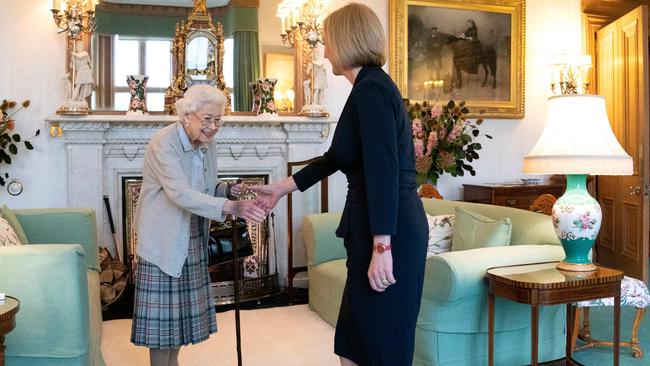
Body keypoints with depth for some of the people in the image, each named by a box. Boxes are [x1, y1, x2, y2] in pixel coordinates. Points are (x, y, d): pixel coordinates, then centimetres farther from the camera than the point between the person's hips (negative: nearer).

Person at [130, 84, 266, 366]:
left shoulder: (208, 144, 3)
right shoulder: (164, 143, -20)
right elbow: (180, 193, -32)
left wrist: (228, 190, -9)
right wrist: (231, 207, -41)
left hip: (192, 238, 7)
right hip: (163, 238, -7)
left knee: (182, 306, 14)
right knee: (162, 311, 0)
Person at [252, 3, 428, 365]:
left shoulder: (370, 89, -15)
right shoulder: (371, 87, 16)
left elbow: (384, 171, -23)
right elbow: (334, 158, 23)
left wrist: (382, 247, -25)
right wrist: (281, 188, 27)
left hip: (389, 232, -10)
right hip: (384, 227, 10)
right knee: (357, 334, 18)